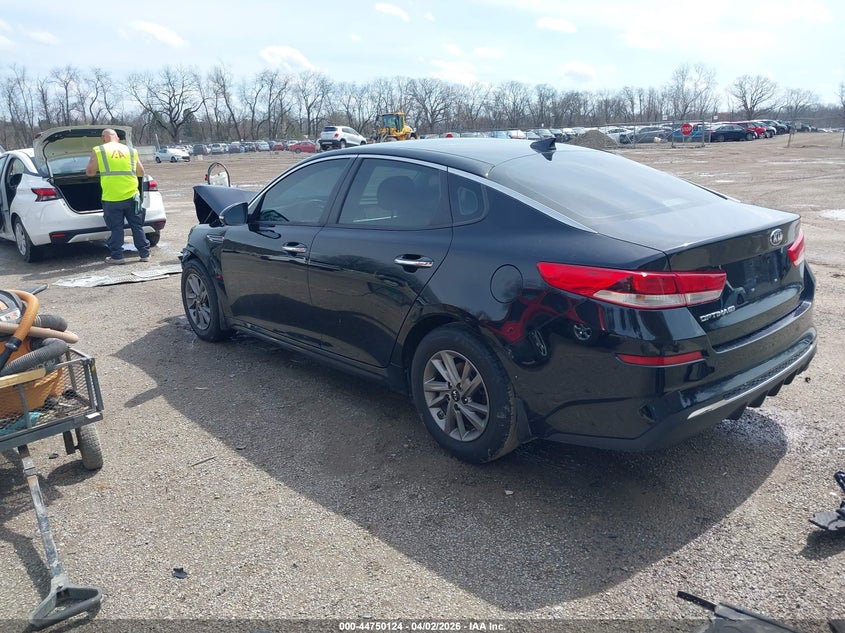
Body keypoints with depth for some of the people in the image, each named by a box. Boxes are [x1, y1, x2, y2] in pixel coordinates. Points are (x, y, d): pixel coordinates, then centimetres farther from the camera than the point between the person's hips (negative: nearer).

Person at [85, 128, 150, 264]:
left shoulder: (98, 151, 0)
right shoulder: (131, 151, 8)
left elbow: (90, 171, 3)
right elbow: (141, 172, 14)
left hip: (111, 198, -2)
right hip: (131, 196, 2)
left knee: (116, 228, 7)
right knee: (137, 226, 12)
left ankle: (117, 256, 10)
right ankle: (145, 253, 16)